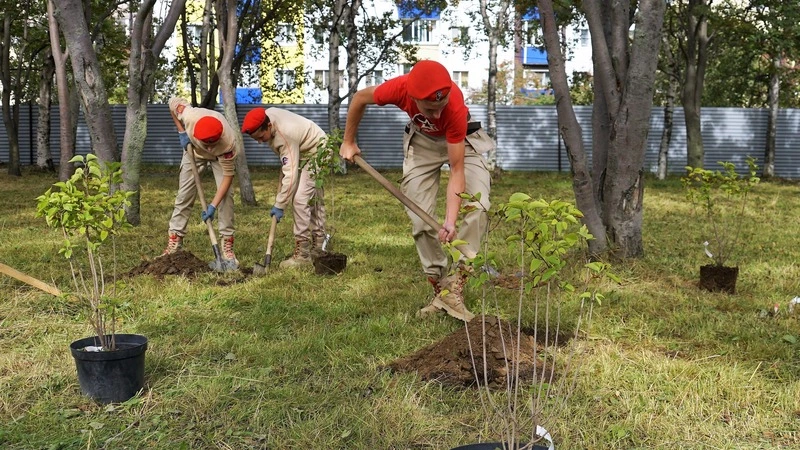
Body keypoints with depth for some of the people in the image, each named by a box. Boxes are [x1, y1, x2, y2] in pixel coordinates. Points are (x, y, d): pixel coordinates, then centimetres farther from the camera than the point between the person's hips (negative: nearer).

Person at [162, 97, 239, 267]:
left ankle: (227, 246, -7)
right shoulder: (190, 116, -40)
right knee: (184, 195, -3)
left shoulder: (228, 142, -42)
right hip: (194, 151, 2)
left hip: (220, 156, -2)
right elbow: (173, 102, -17)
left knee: (226, 195, -15)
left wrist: (213, 206, -36)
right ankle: (174, 243, 3)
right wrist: (182, 133, -20)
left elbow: (228, 175, -33)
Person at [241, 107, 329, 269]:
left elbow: (291, 175, -36)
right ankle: (318, 247, 26)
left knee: (300, 199, -19)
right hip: (303, 151, 10)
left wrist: (279, 205, -31)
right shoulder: (266, 115, -12)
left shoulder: (285, 136, -36)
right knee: (314, 199, 16)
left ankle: (302, 254, -16)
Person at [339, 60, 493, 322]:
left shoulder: (455, 106, -40)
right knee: (420, 219, -5)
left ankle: (455, 285, -18)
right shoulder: (398, 88, -35)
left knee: (479, 207, -22)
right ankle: (440, 288, 6)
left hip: (461, 141, -2)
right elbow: (360, 98, -10)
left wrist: (450, 221, -43)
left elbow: (457, 169, -35)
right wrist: (348, 142, 0)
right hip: (422, 141, 2)